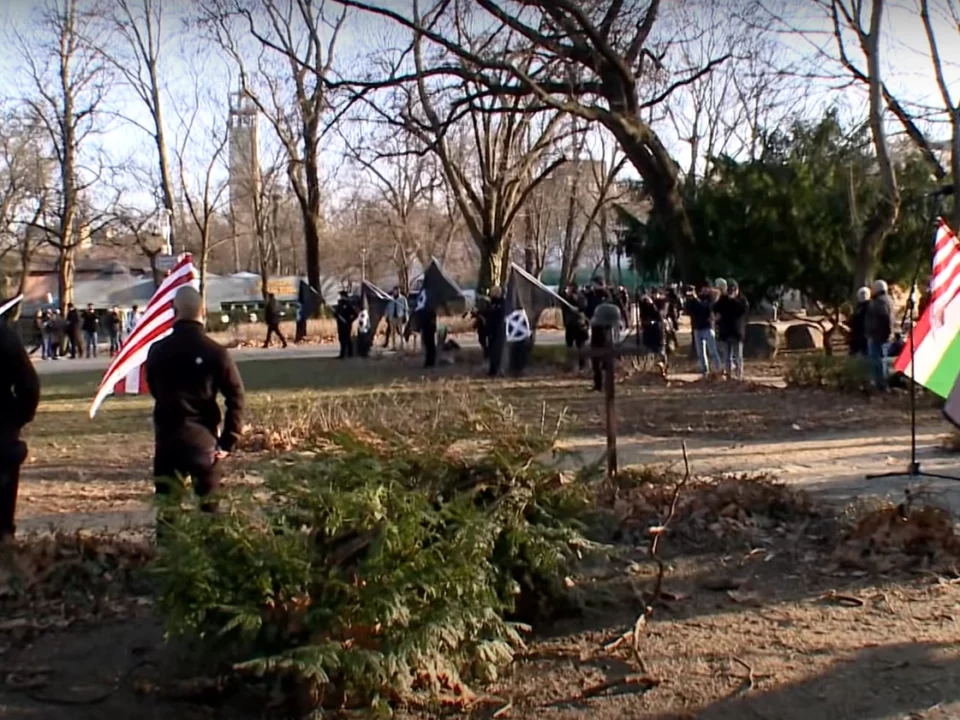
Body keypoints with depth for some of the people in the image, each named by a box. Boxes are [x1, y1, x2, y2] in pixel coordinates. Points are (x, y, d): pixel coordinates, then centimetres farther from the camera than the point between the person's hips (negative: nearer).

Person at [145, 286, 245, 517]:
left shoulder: (157, 350, 0)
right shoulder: (215, 352, -9)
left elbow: (153, 390, 11)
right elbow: (235, 397, -12)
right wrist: (228, 442, -7)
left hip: (167, 437, 2)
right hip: (203, 438, -2)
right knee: (209, 506, 10)